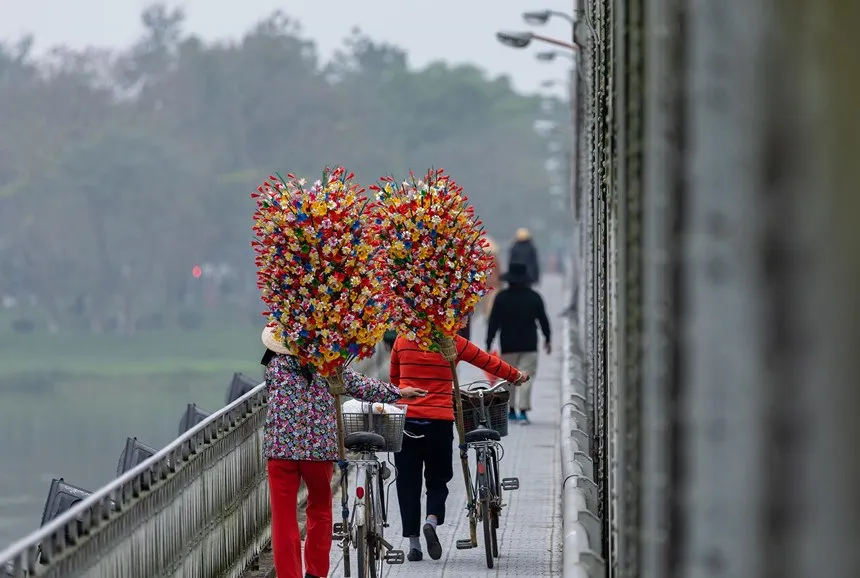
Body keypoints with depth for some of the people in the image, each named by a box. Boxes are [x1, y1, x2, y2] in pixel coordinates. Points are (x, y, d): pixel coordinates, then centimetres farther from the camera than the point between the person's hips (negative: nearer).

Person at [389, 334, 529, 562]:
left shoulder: (402, 340, 4)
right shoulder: (452, 342, -1)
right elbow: (488, 362, 12)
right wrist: (516, 376, 29)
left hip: (406, 418, 1)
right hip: (439, 420, -1)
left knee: (408, 482, 7)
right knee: (437, 479, 12)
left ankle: (413, 543, 4)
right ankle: (432, 519, -16)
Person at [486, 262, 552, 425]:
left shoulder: (501, 297, -3)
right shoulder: (534, 297, 1)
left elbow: (493, 322, -3)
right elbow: (543, 320, 8)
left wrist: (489, 344, 1)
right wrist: (547, 338, 22)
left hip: (508, 345, 0)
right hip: (529, 344, 0)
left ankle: (511, 409, 16)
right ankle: (523, 410, -13)